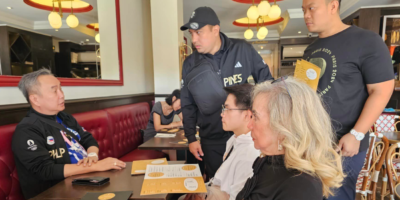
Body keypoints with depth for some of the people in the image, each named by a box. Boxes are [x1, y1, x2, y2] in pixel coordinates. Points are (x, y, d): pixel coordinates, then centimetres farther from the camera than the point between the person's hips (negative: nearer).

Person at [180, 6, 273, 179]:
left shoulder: (244, 50, -8)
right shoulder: (190, 64, -1)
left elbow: (266, 82, 1)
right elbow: (188, 105, 5)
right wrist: (191, 137, 2)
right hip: (212, 140, 2)